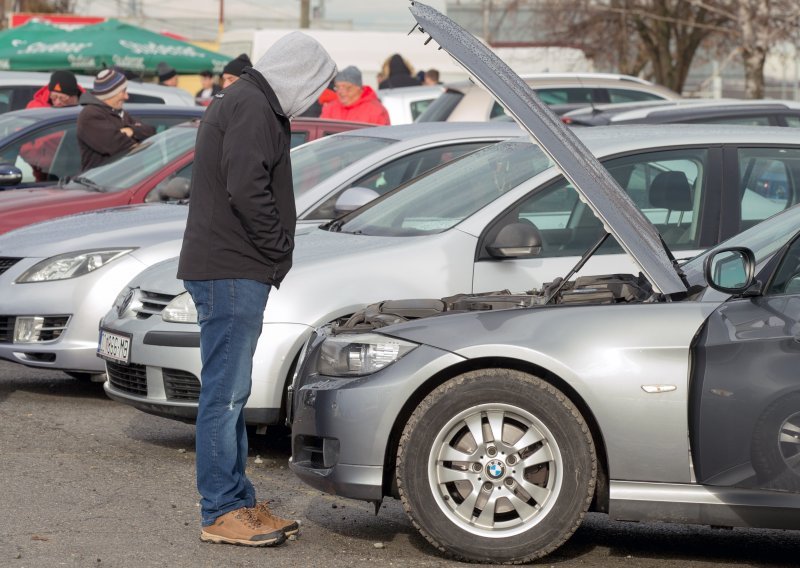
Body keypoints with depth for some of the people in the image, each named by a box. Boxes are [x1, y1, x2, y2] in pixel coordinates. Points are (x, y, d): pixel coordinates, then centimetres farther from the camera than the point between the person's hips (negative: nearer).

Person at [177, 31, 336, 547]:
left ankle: (240, 503, 20)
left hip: (236, 273, 11)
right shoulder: (250, 107, -13)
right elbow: (246, 190, -23)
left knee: (233, 394, 14)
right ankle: (221, 513, -5)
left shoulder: (247, 103, 22)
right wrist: (279, 251, -12)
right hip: (231, 272, -11)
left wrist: (274, 257, 12)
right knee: (225, 394, -8)